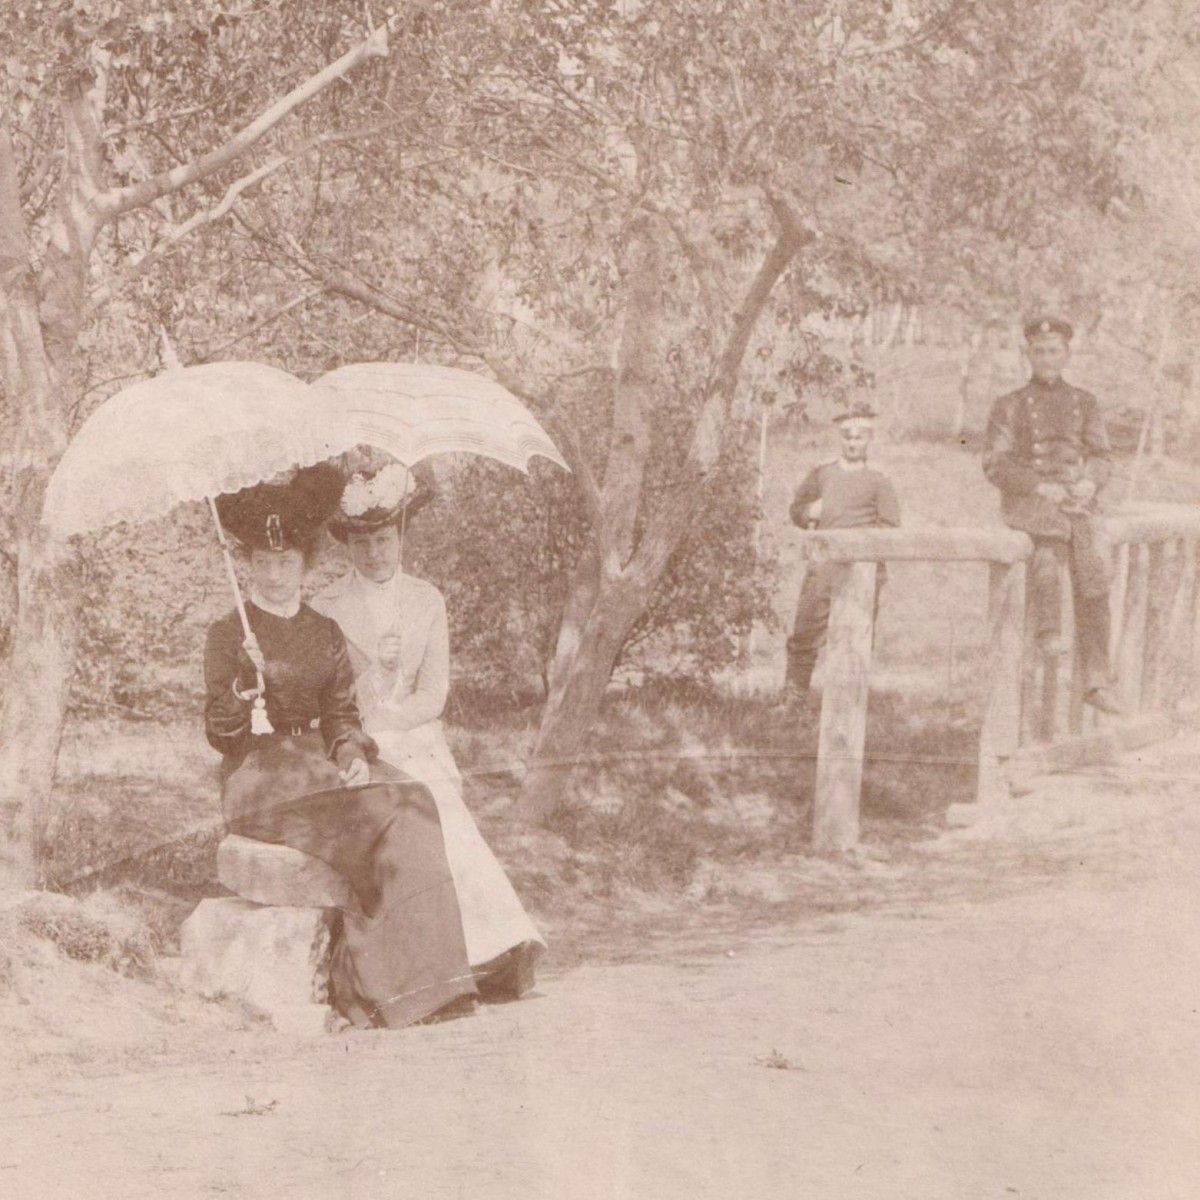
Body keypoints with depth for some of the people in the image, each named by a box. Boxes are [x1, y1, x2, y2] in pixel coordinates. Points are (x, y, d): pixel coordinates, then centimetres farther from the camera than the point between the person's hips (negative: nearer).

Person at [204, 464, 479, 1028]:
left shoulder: (325, 634, 16)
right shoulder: (228, 634, 3)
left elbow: (341, 714, 15)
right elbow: (219, 734, -5)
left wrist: (353, 756, -7)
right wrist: (244, 687, -24)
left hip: (319, 766, 5)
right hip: (259, 776, -5)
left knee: (407, 806, -26)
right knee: (380, 813, -28)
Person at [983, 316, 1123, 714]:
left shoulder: (1084, 402, 17)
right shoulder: (1009, 406, 8)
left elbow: (1101, 456, 12)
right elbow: (995, 464, 0)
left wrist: (1089, 483, -10)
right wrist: (1041, 487, -14)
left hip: (1079, 501, 3)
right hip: (1027, 502, -2)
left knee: (1093, 567, -21)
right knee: (1052, 526, -38)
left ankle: (1097, 681, -17)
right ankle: (1047, 628, -32)